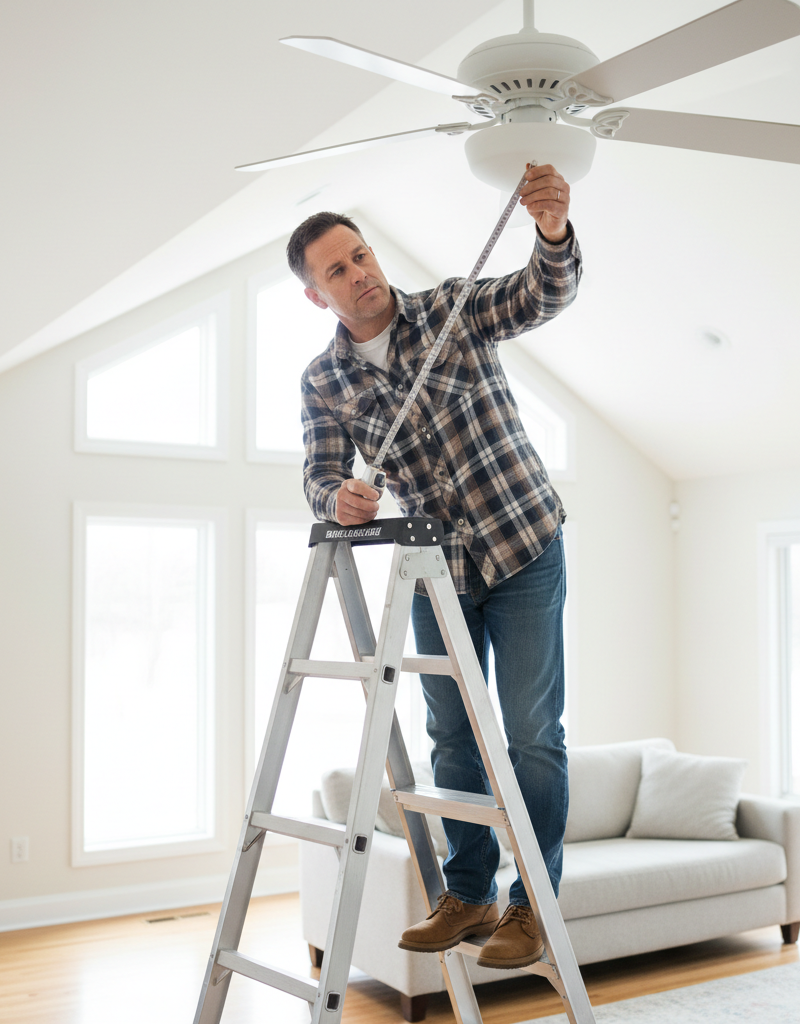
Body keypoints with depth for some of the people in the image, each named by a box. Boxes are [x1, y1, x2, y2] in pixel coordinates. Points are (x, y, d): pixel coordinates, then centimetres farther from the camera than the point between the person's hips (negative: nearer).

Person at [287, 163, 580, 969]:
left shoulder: (452, 309, -6)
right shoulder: (323, 381, 1)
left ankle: (532, 902, 8)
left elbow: (544, 296, -21)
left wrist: (554, 231, -43)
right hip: (437, 569, 4)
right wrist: (337, 499, -30)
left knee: (532, 733, -4)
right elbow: (319, 475, -5)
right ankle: (468, 894, 22)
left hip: (522, 547, -3)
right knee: (452, 736, 9)